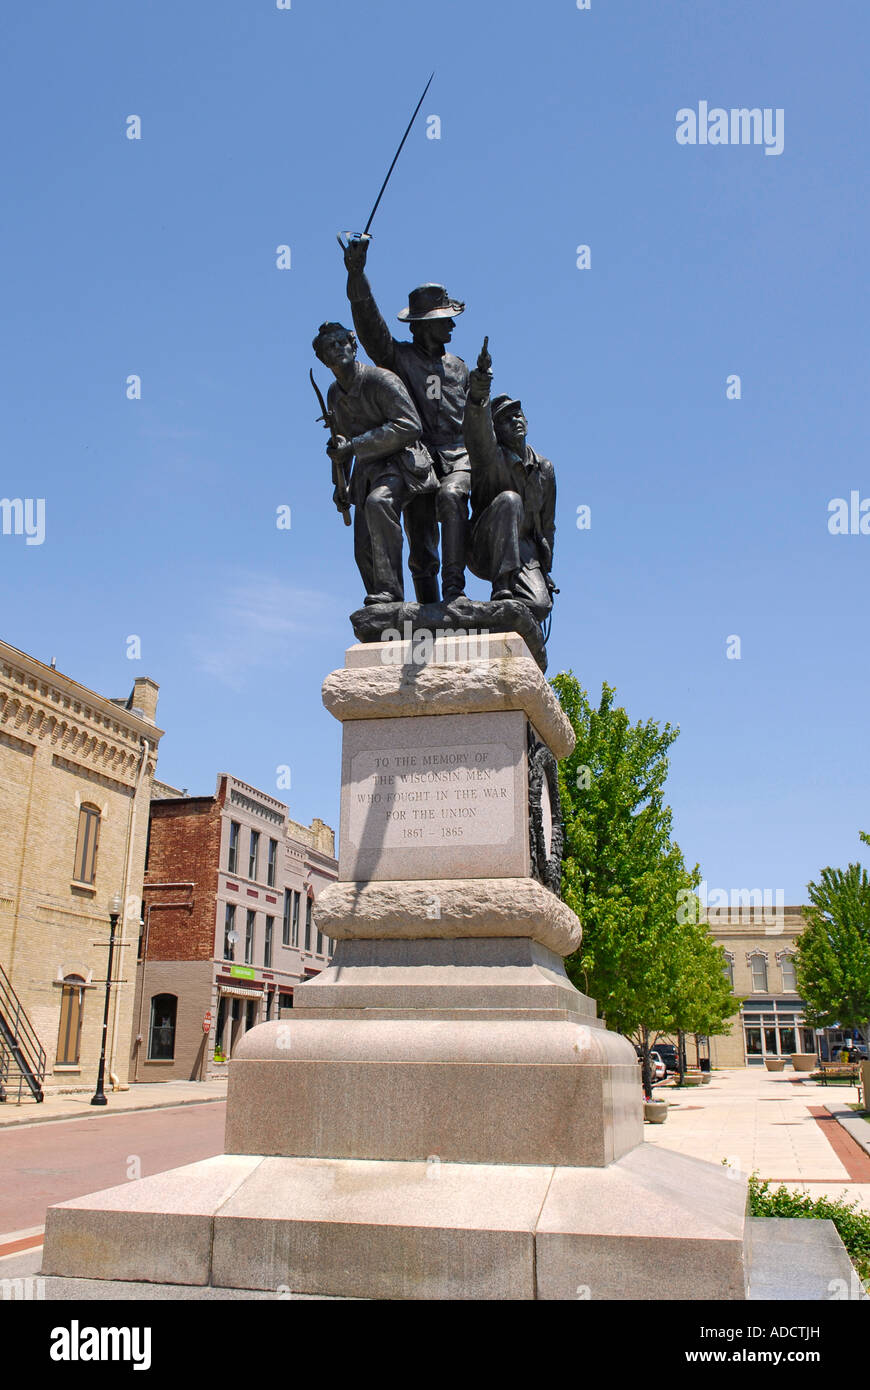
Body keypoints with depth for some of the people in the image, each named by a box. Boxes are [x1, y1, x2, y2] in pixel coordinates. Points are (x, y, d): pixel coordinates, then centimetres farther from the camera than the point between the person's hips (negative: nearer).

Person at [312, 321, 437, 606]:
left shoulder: (380, 380, -13)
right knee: (364, 551, 1)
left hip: (401, 463, -8)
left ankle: (390, 592, -41)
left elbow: (410, 427, -22)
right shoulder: (334, 393, 11)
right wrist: (340, 483, 18)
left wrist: (354, 444, -23)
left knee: (378, 502, -39)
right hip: (368, 471, 8)